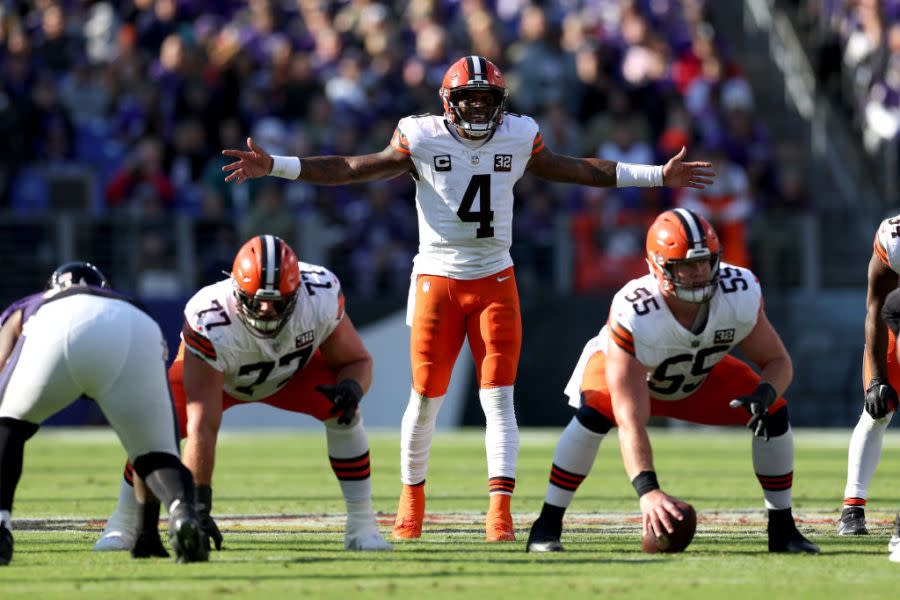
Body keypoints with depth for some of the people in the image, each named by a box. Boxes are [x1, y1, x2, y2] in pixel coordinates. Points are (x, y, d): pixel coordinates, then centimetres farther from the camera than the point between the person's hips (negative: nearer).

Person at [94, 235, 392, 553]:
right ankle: (122, 524, -1)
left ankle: (361, 525, -8)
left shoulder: (321, 298, -37)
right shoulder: (210, 323, -44)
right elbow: (202, 427, -44)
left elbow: (358, 361, -17)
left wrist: (352, 388, -42)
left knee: (342, 412, -24)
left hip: (294, 369, 2)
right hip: (211, 371, -2)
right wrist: (199, 504, -47)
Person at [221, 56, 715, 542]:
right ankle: (412, 497, 25)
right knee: (426, 397, 4)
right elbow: (351, 170, -5)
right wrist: (272, 167, -14)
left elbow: (575, 170, 15)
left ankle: (500, 509, -13)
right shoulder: (422, 139, -6)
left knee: (498, 396, -8)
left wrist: (658, 176, 17)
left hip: (495, 282, 1)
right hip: (437, 280, -1)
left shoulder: (518, 138, 2)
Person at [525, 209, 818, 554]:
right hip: (627, 369, -4)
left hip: (702, 376, 4)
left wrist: (764, 394, -40)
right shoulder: (632, 315, -43)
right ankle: (547, 526, -20)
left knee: (774, 413, -15)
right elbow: (630, 422, -46)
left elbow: (778, 362, -15)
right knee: (596, 412, -35)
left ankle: (782, 529, 2)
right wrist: (647, 489, -59)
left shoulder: (740, 295, -32)